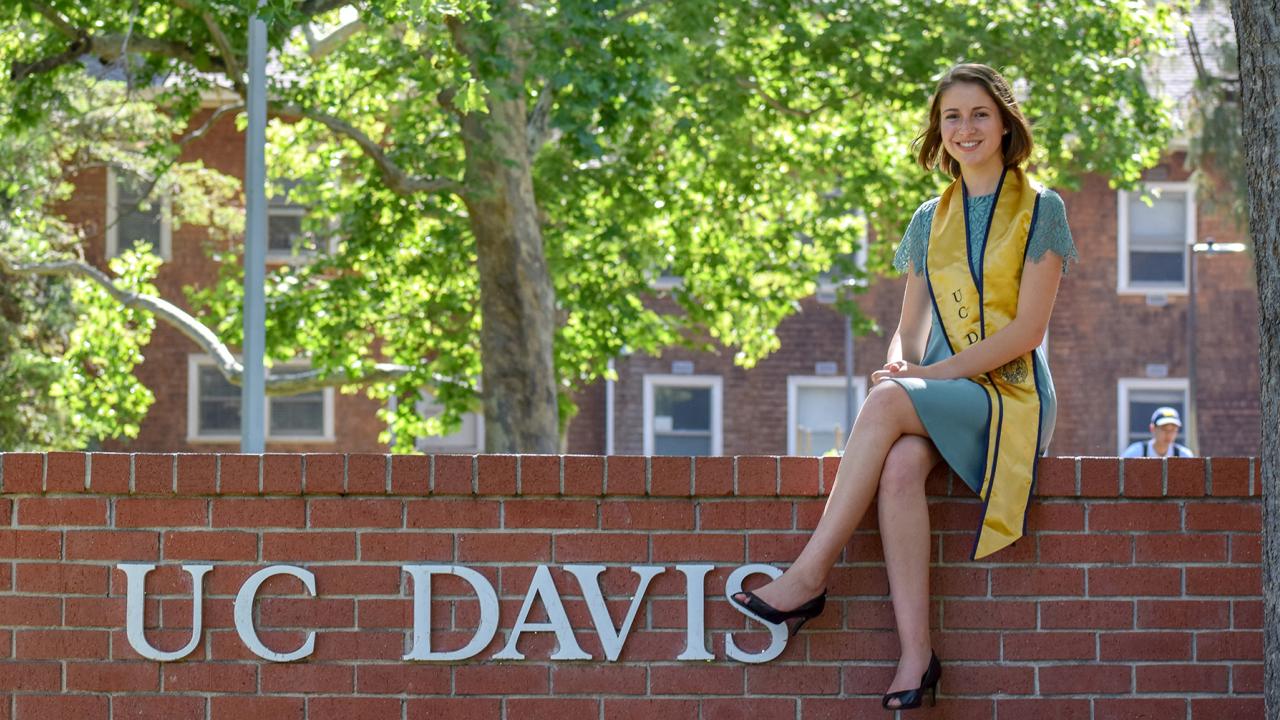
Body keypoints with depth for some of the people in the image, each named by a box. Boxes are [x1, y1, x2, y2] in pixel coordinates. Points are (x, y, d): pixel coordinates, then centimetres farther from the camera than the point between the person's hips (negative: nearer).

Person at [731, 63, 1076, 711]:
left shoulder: (1040, 211, 1)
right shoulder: (930, 221, 17)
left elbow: (1026, 328, -8)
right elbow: (909, 328, 16)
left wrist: (927, 376, -15)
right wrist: (900, 368, -9)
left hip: (1012, 398, -4)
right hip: (938, 399, 4)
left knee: (886, 403, -33)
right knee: (899, 465, -33)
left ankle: (808, 578, -31)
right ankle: (916, 654, -40)